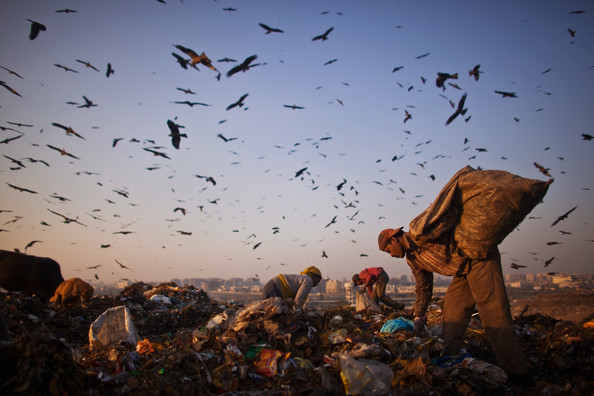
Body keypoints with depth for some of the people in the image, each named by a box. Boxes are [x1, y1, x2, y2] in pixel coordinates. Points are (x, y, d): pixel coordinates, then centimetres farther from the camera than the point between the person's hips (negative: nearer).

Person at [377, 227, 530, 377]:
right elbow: (423, 288, 22)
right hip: (463, 270, 10)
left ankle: (514, 368, -17)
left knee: (491, 308, -16)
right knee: (451, 310, 6)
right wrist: (418, 316, 22)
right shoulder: (412, 259, 13)